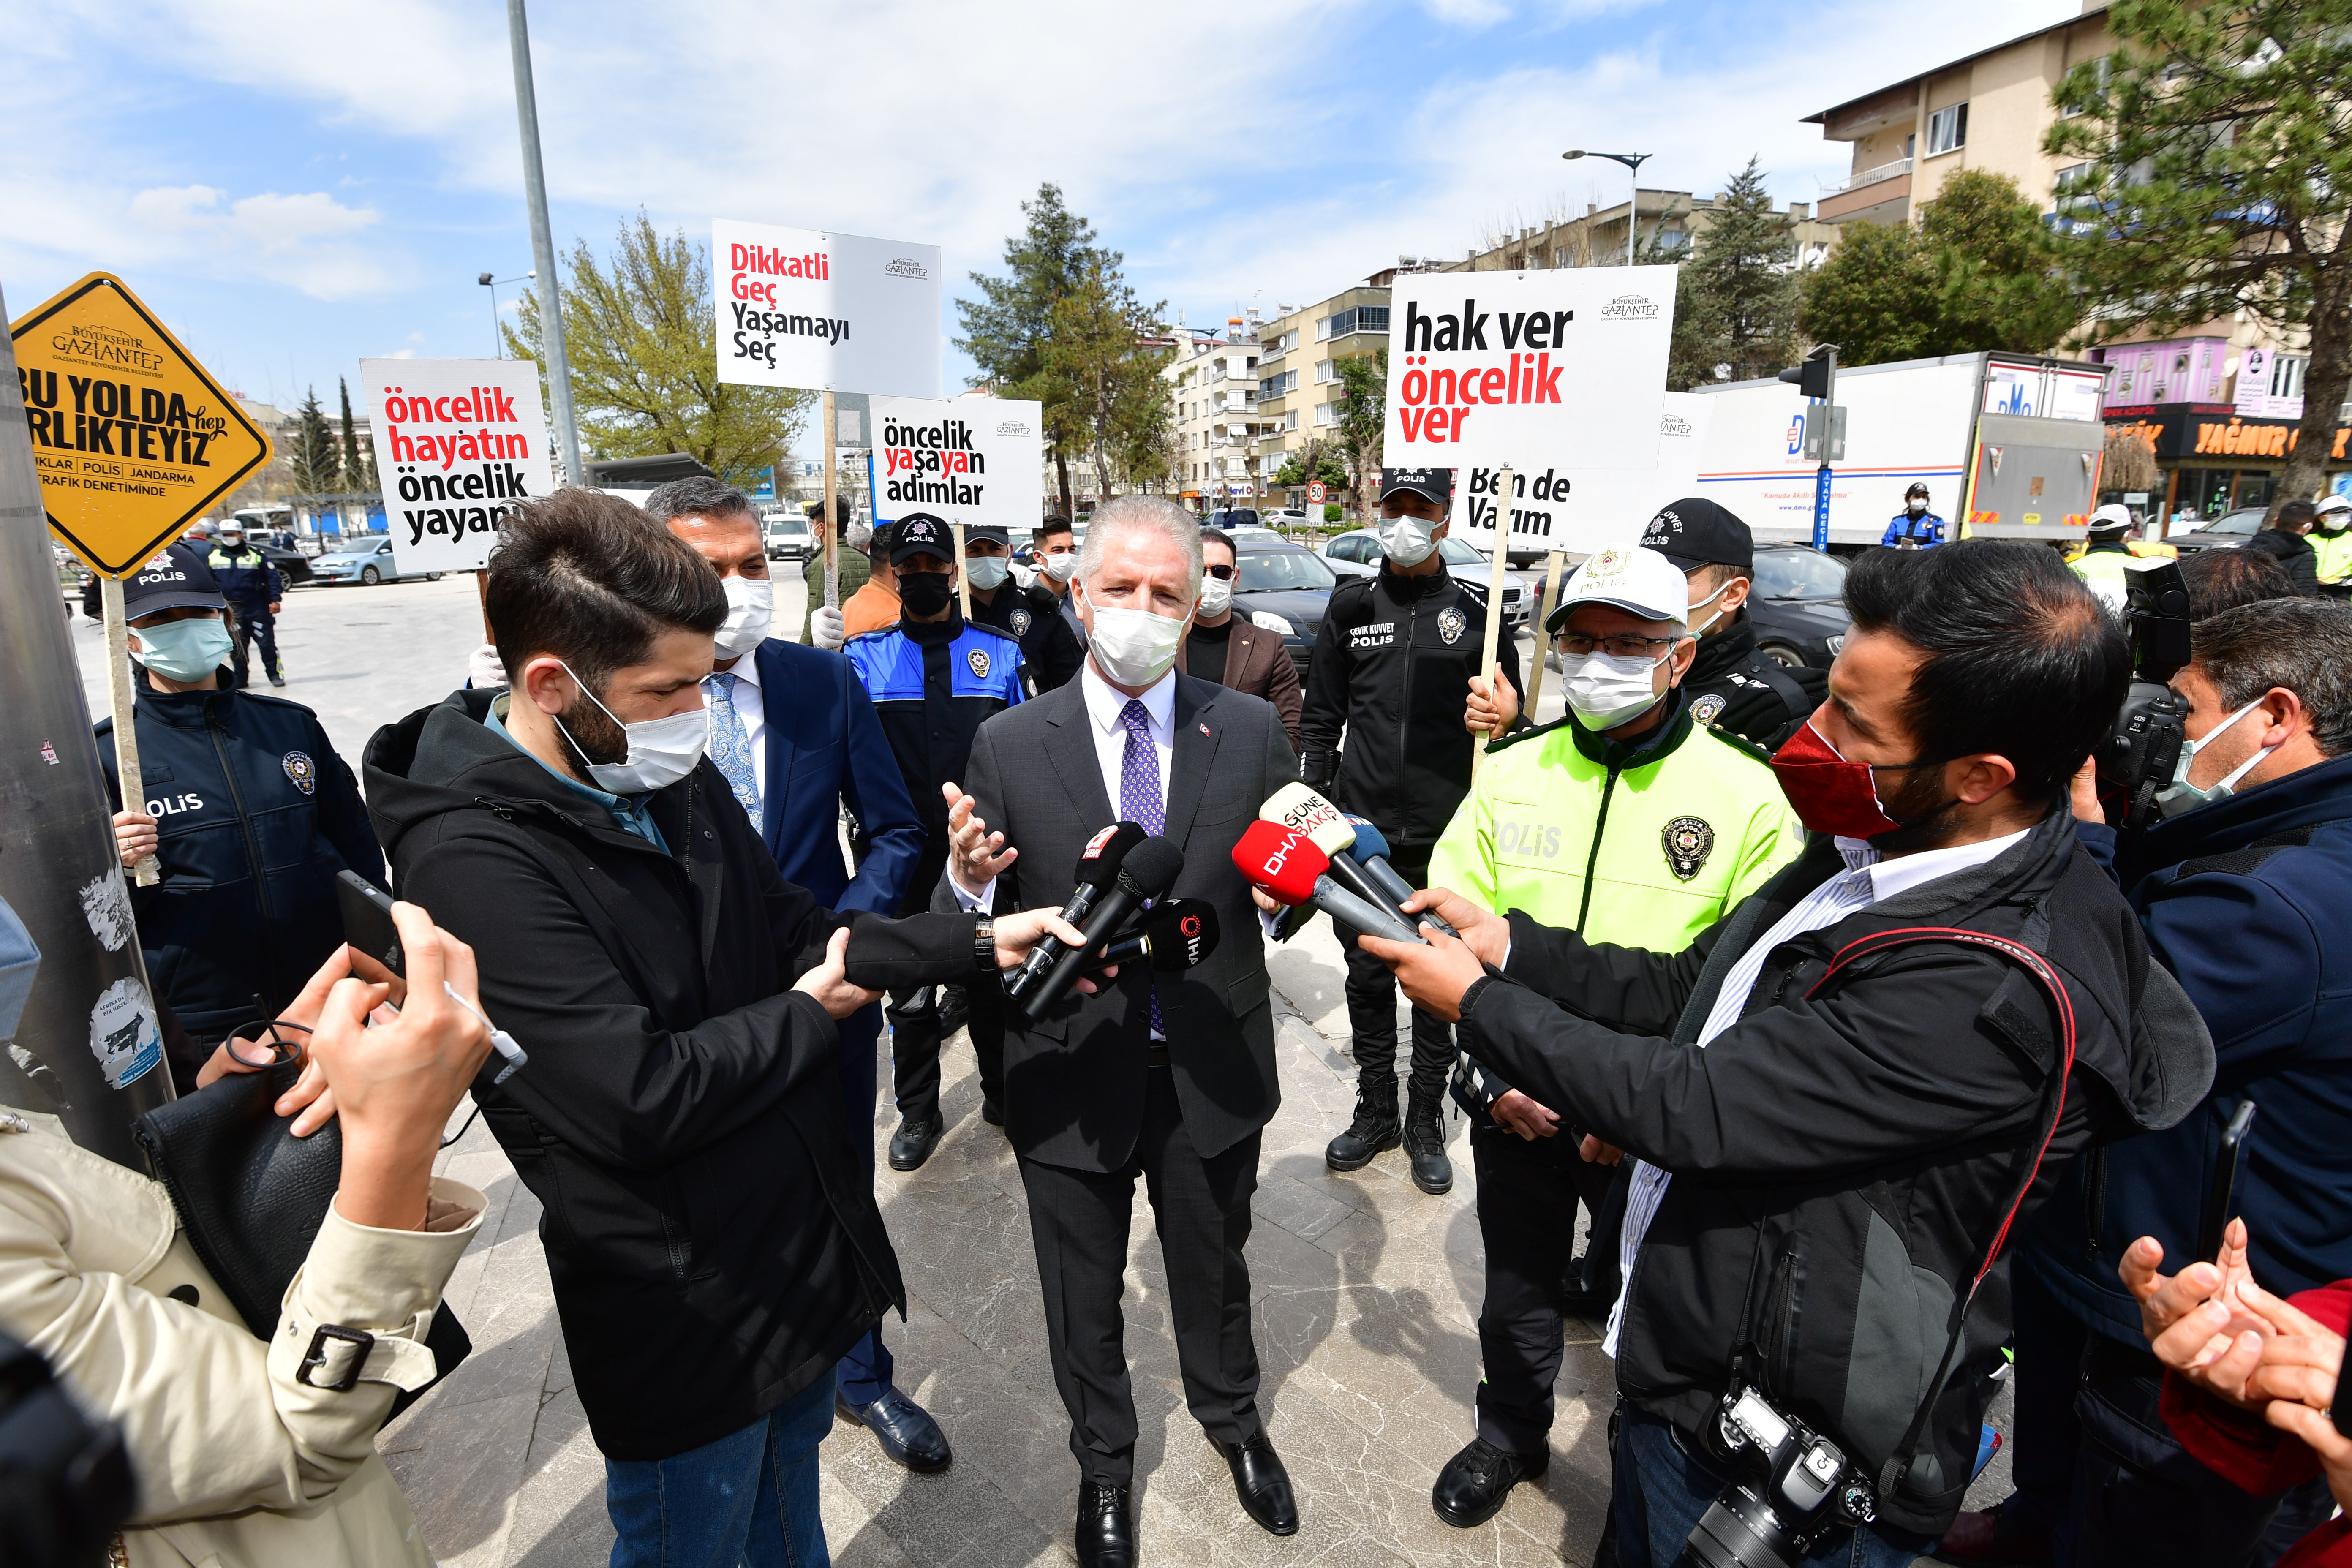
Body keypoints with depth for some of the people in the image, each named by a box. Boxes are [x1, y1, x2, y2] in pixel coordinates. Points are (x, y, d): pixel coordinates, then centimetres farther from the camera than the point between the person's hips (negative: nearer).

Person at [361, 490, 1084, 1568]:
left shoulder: (677, 776, -2)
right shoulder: (472, 858, -26)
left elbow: (796, 933, 6)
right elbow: (640, 1101, -29)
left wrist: (983, 943, -3)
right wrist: (810, 1014, -13)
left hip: (806, 1248, 7)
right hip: (688, 1312, -6)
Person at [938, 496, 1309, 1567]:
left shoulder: (1251, 733, -7)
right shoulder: (1009, 745, -10)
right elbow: (977, 928, -8)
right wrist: (970, 879, -30)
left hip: (1212, 1067, 1)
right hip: (1071, 1072, 0)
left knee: (1214, 1269, 26)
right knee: (1083, 1297, 22)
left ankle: (1231, 1418, 59)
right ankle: (1103, 1462, 53)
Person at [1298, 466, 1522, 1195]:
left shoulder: (1477, 609, 0)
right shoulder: (1351, 606, 5)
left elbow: (1511, 713, 5)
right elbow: (1320, 718, 9)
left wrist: (1505, 715, -20)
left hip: (1445, 835, -1)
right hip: (1362, 833, 2)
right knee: (1367, 979, 13)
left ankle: (1425, 1122, 28)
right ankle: (1375, 1112, 31)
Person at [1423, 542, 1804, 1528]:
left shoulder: (1746, 796, -12)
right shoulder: (1510, 774, -4)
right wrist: (1495, 1066, -10)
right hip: (1515, 1102, 3)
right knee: (1517, 1282, 22)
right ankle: (1510, 1436, 48)